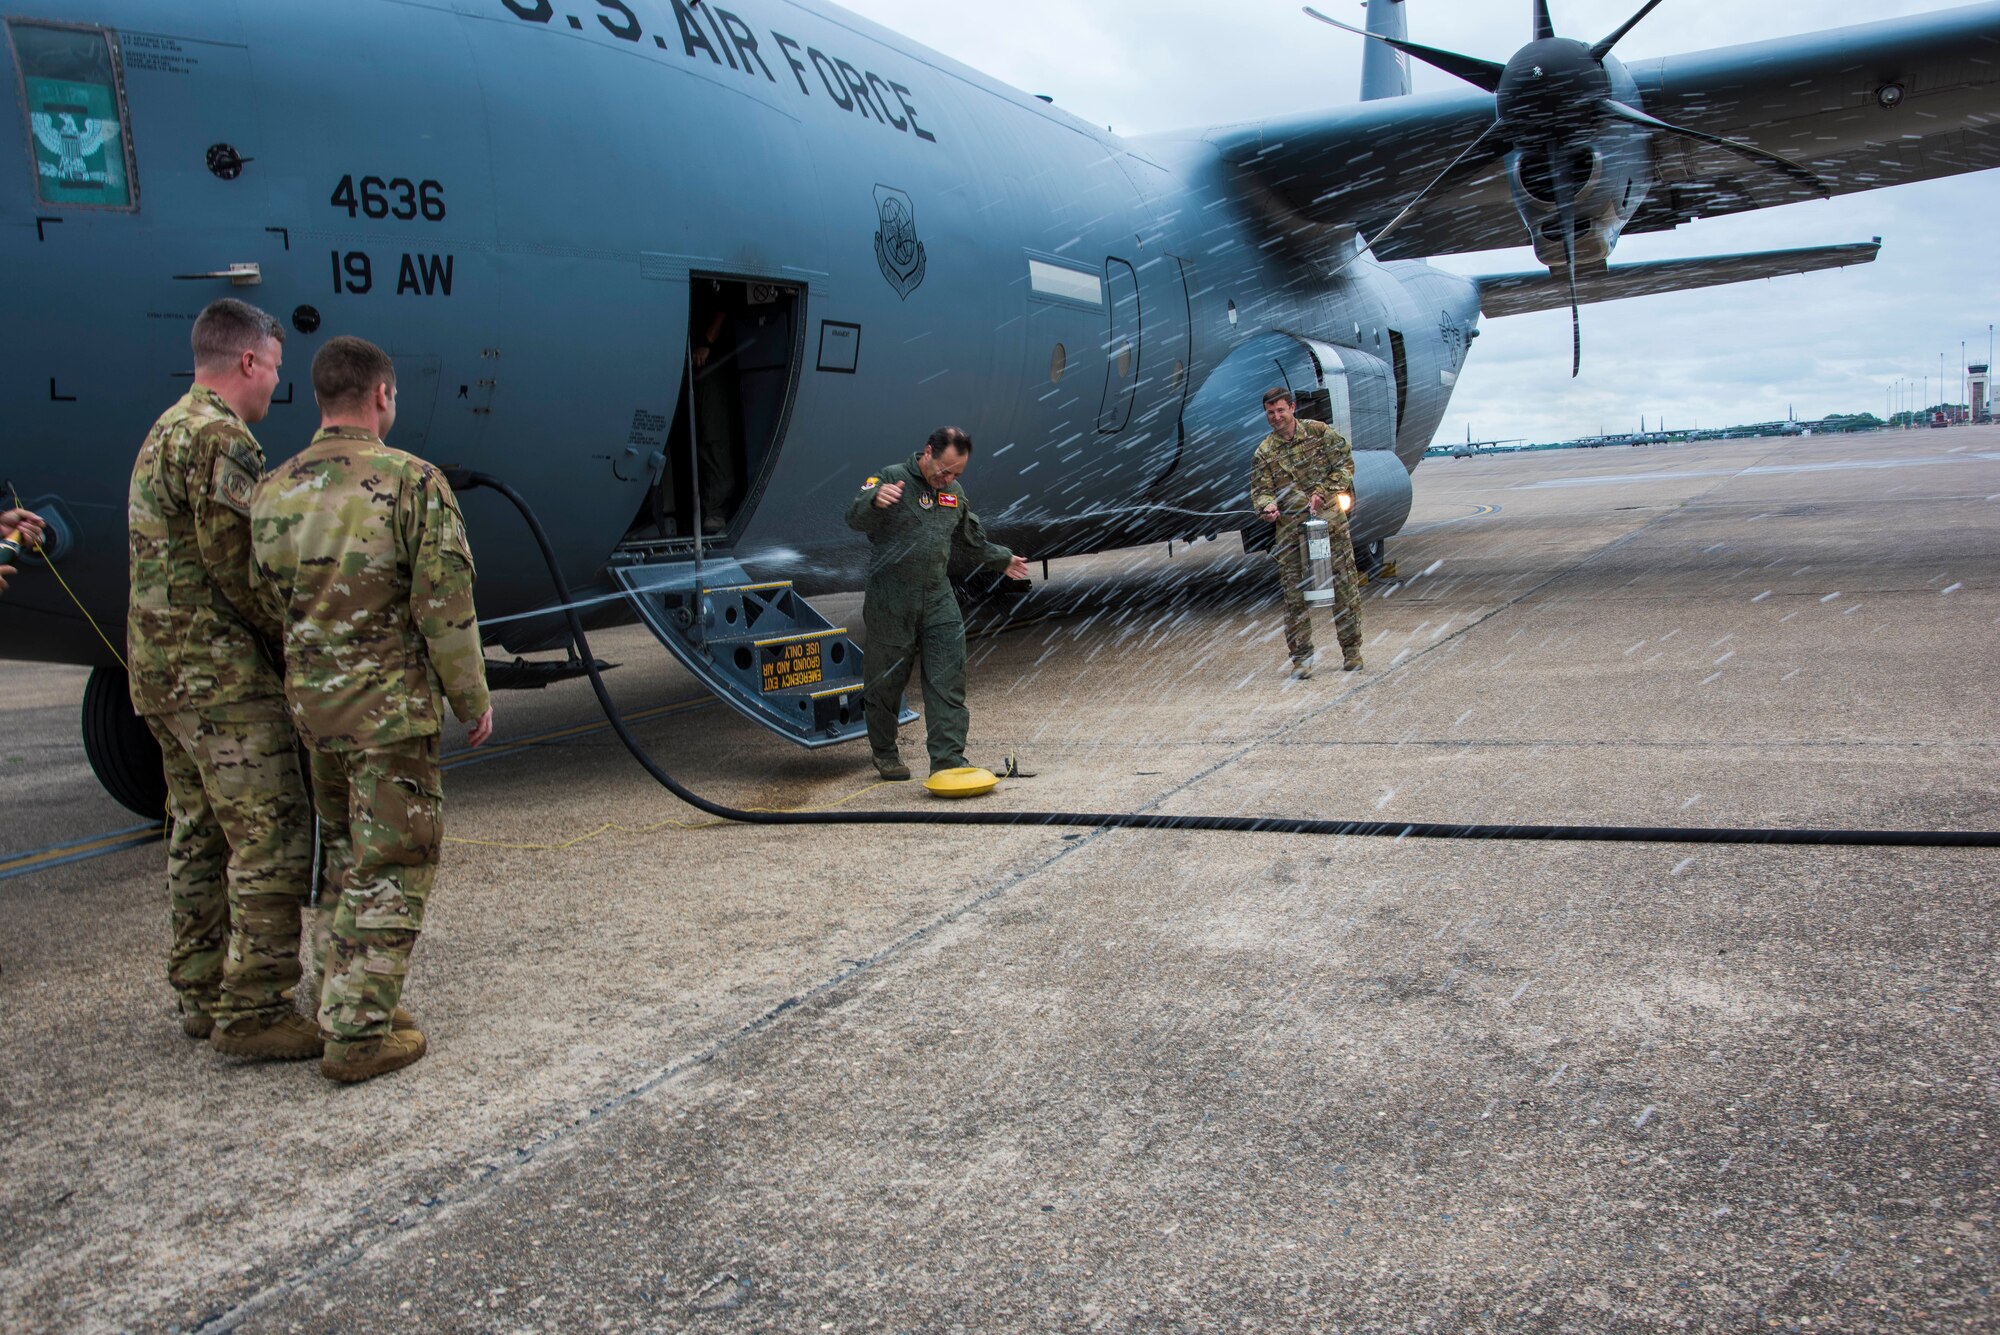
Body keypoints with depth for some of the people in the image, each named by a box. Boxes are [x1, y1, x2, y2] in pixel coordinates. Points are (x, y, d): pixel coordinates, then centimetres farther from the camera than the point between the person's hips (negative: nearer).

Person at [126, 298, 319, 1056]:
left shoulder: (165, 433, 19)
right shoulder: (220, 436, -14)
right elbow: (235, 565, -20)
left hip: (161, 669, 11)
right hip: (220, 672, -11)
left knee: (198, 834, 16)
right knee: (271, 837, -7)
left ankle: (200, 994, 24)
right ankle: (252, 1010, -4)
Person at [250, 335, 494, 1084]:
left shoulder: (272, 494, 6)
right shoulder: (412, 482, -13)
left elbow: (263, 603, 10)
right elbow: (445, 607, -15)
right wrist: (472, 698, -4)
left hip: (308, 705, 6)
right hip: (391, 708, -6)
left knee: (342, 858, 20)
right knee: (392, 869, 2)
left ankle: (345, 998, 29)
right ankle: (359, 1031, 3)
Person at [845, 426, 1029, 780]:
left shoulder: (955, 493, 13)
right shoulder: (892, 479, -8)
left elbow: (970, 541, 30)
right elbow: (856, 518, -24)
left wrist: (1003, 559, 41)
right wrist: (874, 500, -46)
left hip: (938, 598, 5)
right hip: (890, 601, -5)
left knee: (948, 679, -5)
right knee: (886, 681, 7)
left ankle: (948, 759, -5)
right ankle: (885, 754, 25)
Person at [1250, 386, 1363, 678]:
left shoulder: (1321, 433, 4)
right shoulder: (1263, 452, 7)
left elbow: (1345, 465, 3)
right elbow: (1260, 490, 4)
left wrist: (1322, 493, -10)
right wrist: (1268, 506, -19)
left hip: (1331, 522, -1)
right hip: (1291, 529, 1)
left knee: (1346, 587, 2)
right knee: (1294, 594, -2)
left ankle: (1351, 650, 16)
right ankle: (1301, 657, 7)